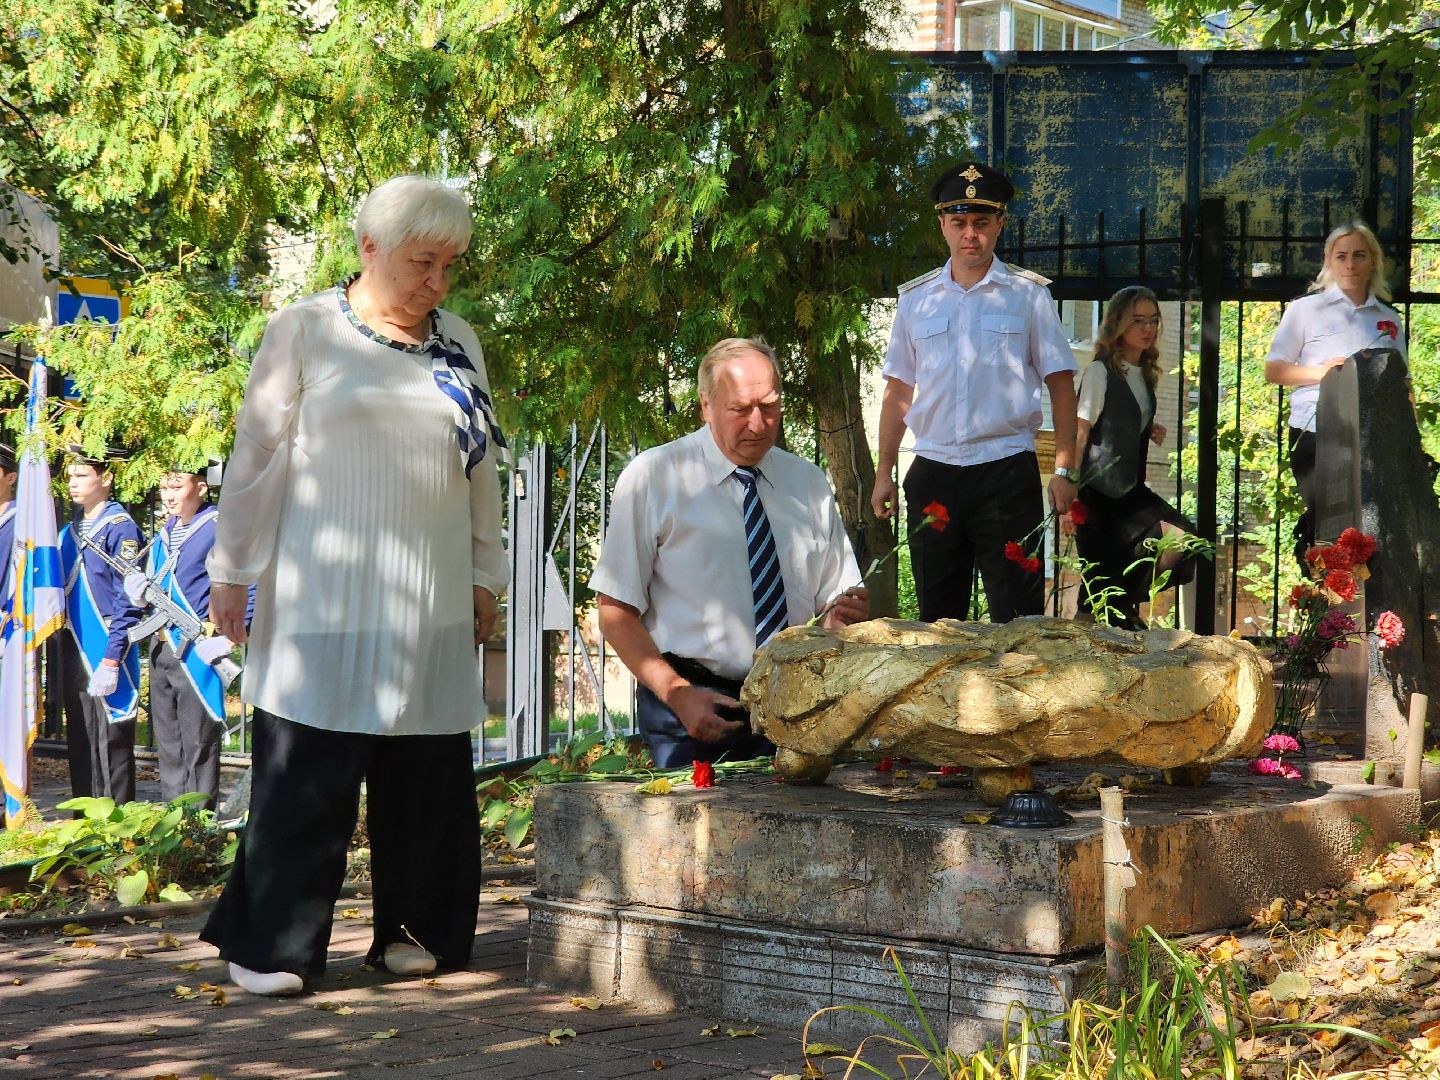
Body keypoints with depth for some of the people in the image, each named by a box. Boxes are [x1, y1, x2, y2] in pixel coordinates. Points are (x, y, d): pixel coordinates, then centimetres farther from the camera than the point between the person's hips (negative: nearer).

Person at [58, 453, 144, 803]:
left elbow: (129, 600, -14)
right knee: (80, 746, 12)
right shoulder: (70, 532, 15)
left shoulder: (120, 528, -9)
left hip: (108, 659, -8)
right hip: (75, 657, 8)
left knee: (110, 746, -4)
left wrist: (111, 661, -19)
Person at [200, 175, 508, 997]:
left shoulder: (459, 343, 11)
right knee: (307, 768, -5)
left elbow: (481, 469, 17)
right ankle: (274, 945, 2)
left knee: (427, 767, 5)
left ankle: (417, 929, 16)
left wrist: (485, 576, 16)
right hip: (324, 594, -4)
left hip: (430, 598, 4)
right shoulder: (307, 330, -2)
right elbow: (257, 455, 0)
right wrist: (231, 570, 0)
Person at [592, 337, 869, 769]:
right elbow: (616, 612, -2)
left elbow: (833, 598, 19)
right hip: (693, 705, -3)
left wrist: (843, 615, -7)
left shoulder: (808, 482, 15)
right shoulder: (651, 478, 1)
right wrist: (678, 694, -15)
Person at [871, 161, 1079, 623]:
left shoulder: (1028, 294, 2)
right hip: (932, 473, 3)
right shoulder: (916, 299, 10)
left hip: (1007, 469, -3)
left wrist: (1064, 470, -5)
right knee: (937, 619, 9)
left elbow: (1061, 385, 2)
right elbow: (898, 391, 14)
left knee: (1018, 619, -2)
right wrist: (884, 473, 9)